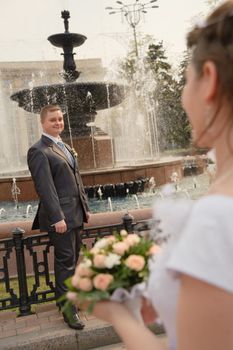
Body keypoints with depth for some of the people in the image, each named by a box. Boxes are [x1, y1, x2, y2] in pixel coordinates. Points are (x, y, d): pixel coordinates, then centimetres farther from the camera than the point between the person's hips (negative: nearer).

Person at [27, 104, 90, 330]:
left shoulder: (65, 147, 18)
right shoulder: (38, 151, -11)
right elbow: (45, 187, -18)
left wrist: (85, 207, 16)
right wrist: (57, 218, -22)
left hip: (75, 214, 9)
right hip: (60, 216, -8)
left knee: (72, 260, 17)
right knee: (65, 262, -1)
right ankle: (68, 310, 11)